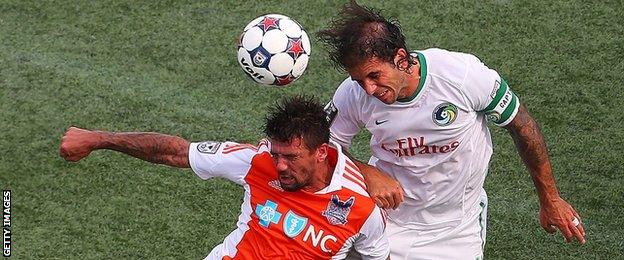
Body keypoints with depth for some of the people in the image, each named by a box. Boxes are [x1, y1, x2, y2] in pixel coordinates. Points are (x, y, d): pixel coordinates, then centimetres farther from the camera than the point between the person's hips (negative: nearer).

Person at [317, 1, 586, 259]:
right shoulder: (352, 94, -19)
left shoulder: (463, 74, -25)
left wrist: (550, 200, -1)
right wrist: (366, 173, -25)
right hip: (389, 221, 1)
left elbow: (521, 126, -10)